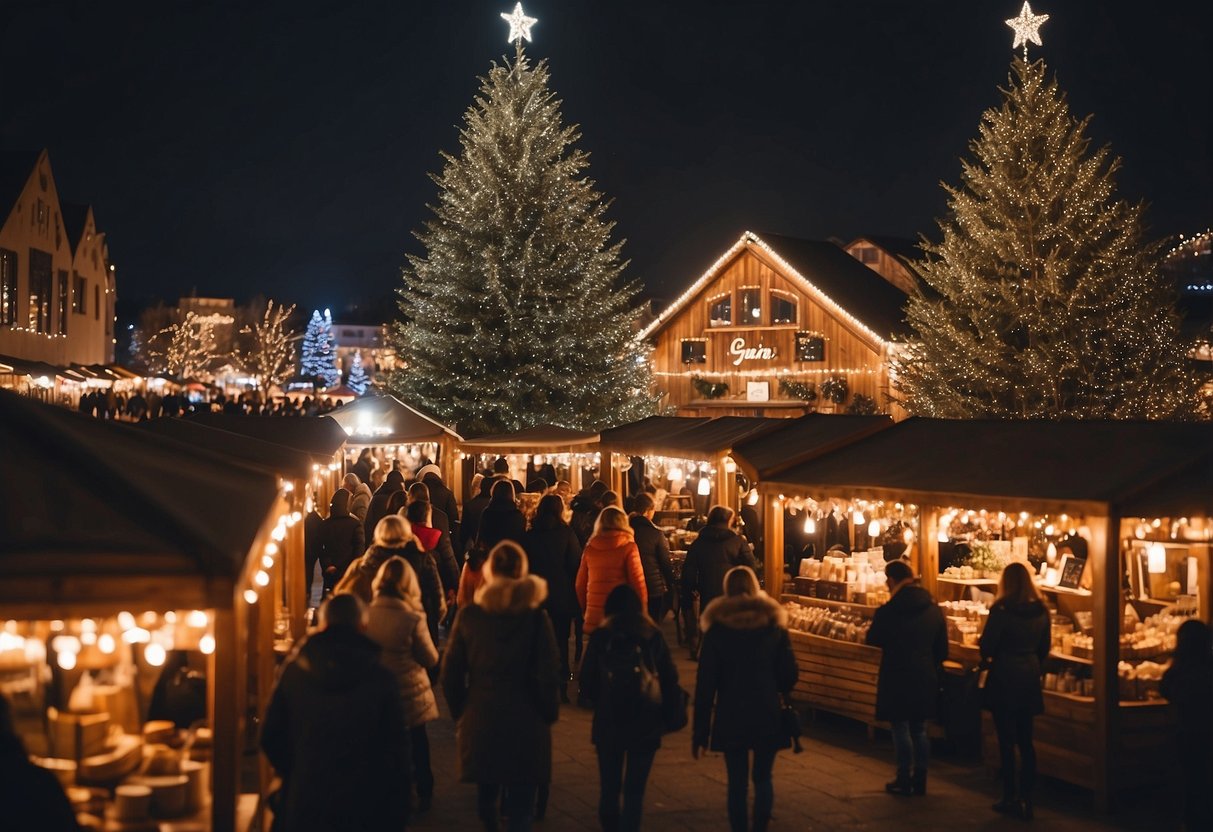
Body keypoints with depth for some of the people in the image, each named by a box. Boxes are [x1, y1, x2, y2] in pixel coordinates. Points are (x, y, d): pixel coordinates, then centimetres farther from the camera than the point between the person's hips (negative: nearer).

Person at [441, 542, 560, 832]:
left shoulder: (468, 615, -3)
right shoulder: (535, 617, -9)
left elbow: (451, 674, -1)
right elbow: (548, 675, -10)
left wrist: (461, 713, 11)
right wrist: (549, 714, 4)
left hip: (479, 722, 2)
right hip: (525, 724, -2)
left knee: (485, 796, 20)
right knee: (520, 804, 5)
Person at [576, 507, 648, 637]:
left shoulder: (589, 548, 5)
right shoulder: (628, 547, -5)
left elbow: (580, 583, 10)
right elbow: (638, 582, -7)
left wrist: (584, 609, 20)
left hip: (594, 616, 3)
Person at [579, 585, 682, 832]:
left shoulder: (600, 637, -2)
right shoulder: (653, 636, 0)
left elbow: (587, 682, -1)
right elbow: (670, 678, -1)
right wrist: (668, 714, 10)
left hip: (608, 721, 0)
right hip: (646, 722, 0)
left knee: (609, 788, 12)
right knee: (635, 790, 4)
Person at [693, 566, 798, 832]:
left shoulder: (717, 629, -5)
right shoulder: (774, 625, -1)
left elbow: (705, 683, -6)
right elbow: (790, 674, 0)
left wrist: (700, 731, -2)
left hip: (731, 717, -1)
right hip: (768, 716, 1)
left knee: (737, 782, 7)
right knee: (763, 778, 14)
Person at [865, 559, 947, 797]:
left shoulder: (888, 611, -17)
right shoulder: (933, 608, 2)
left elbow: (873, 639, -1)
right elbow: (942, 648, 9)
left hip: (897, 680, -5)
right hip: (925, 679, 5)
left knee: (901, 729, 5)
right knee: (919, 730, 15)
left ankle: (904, 781, 9)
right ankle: (920, 780, 20)